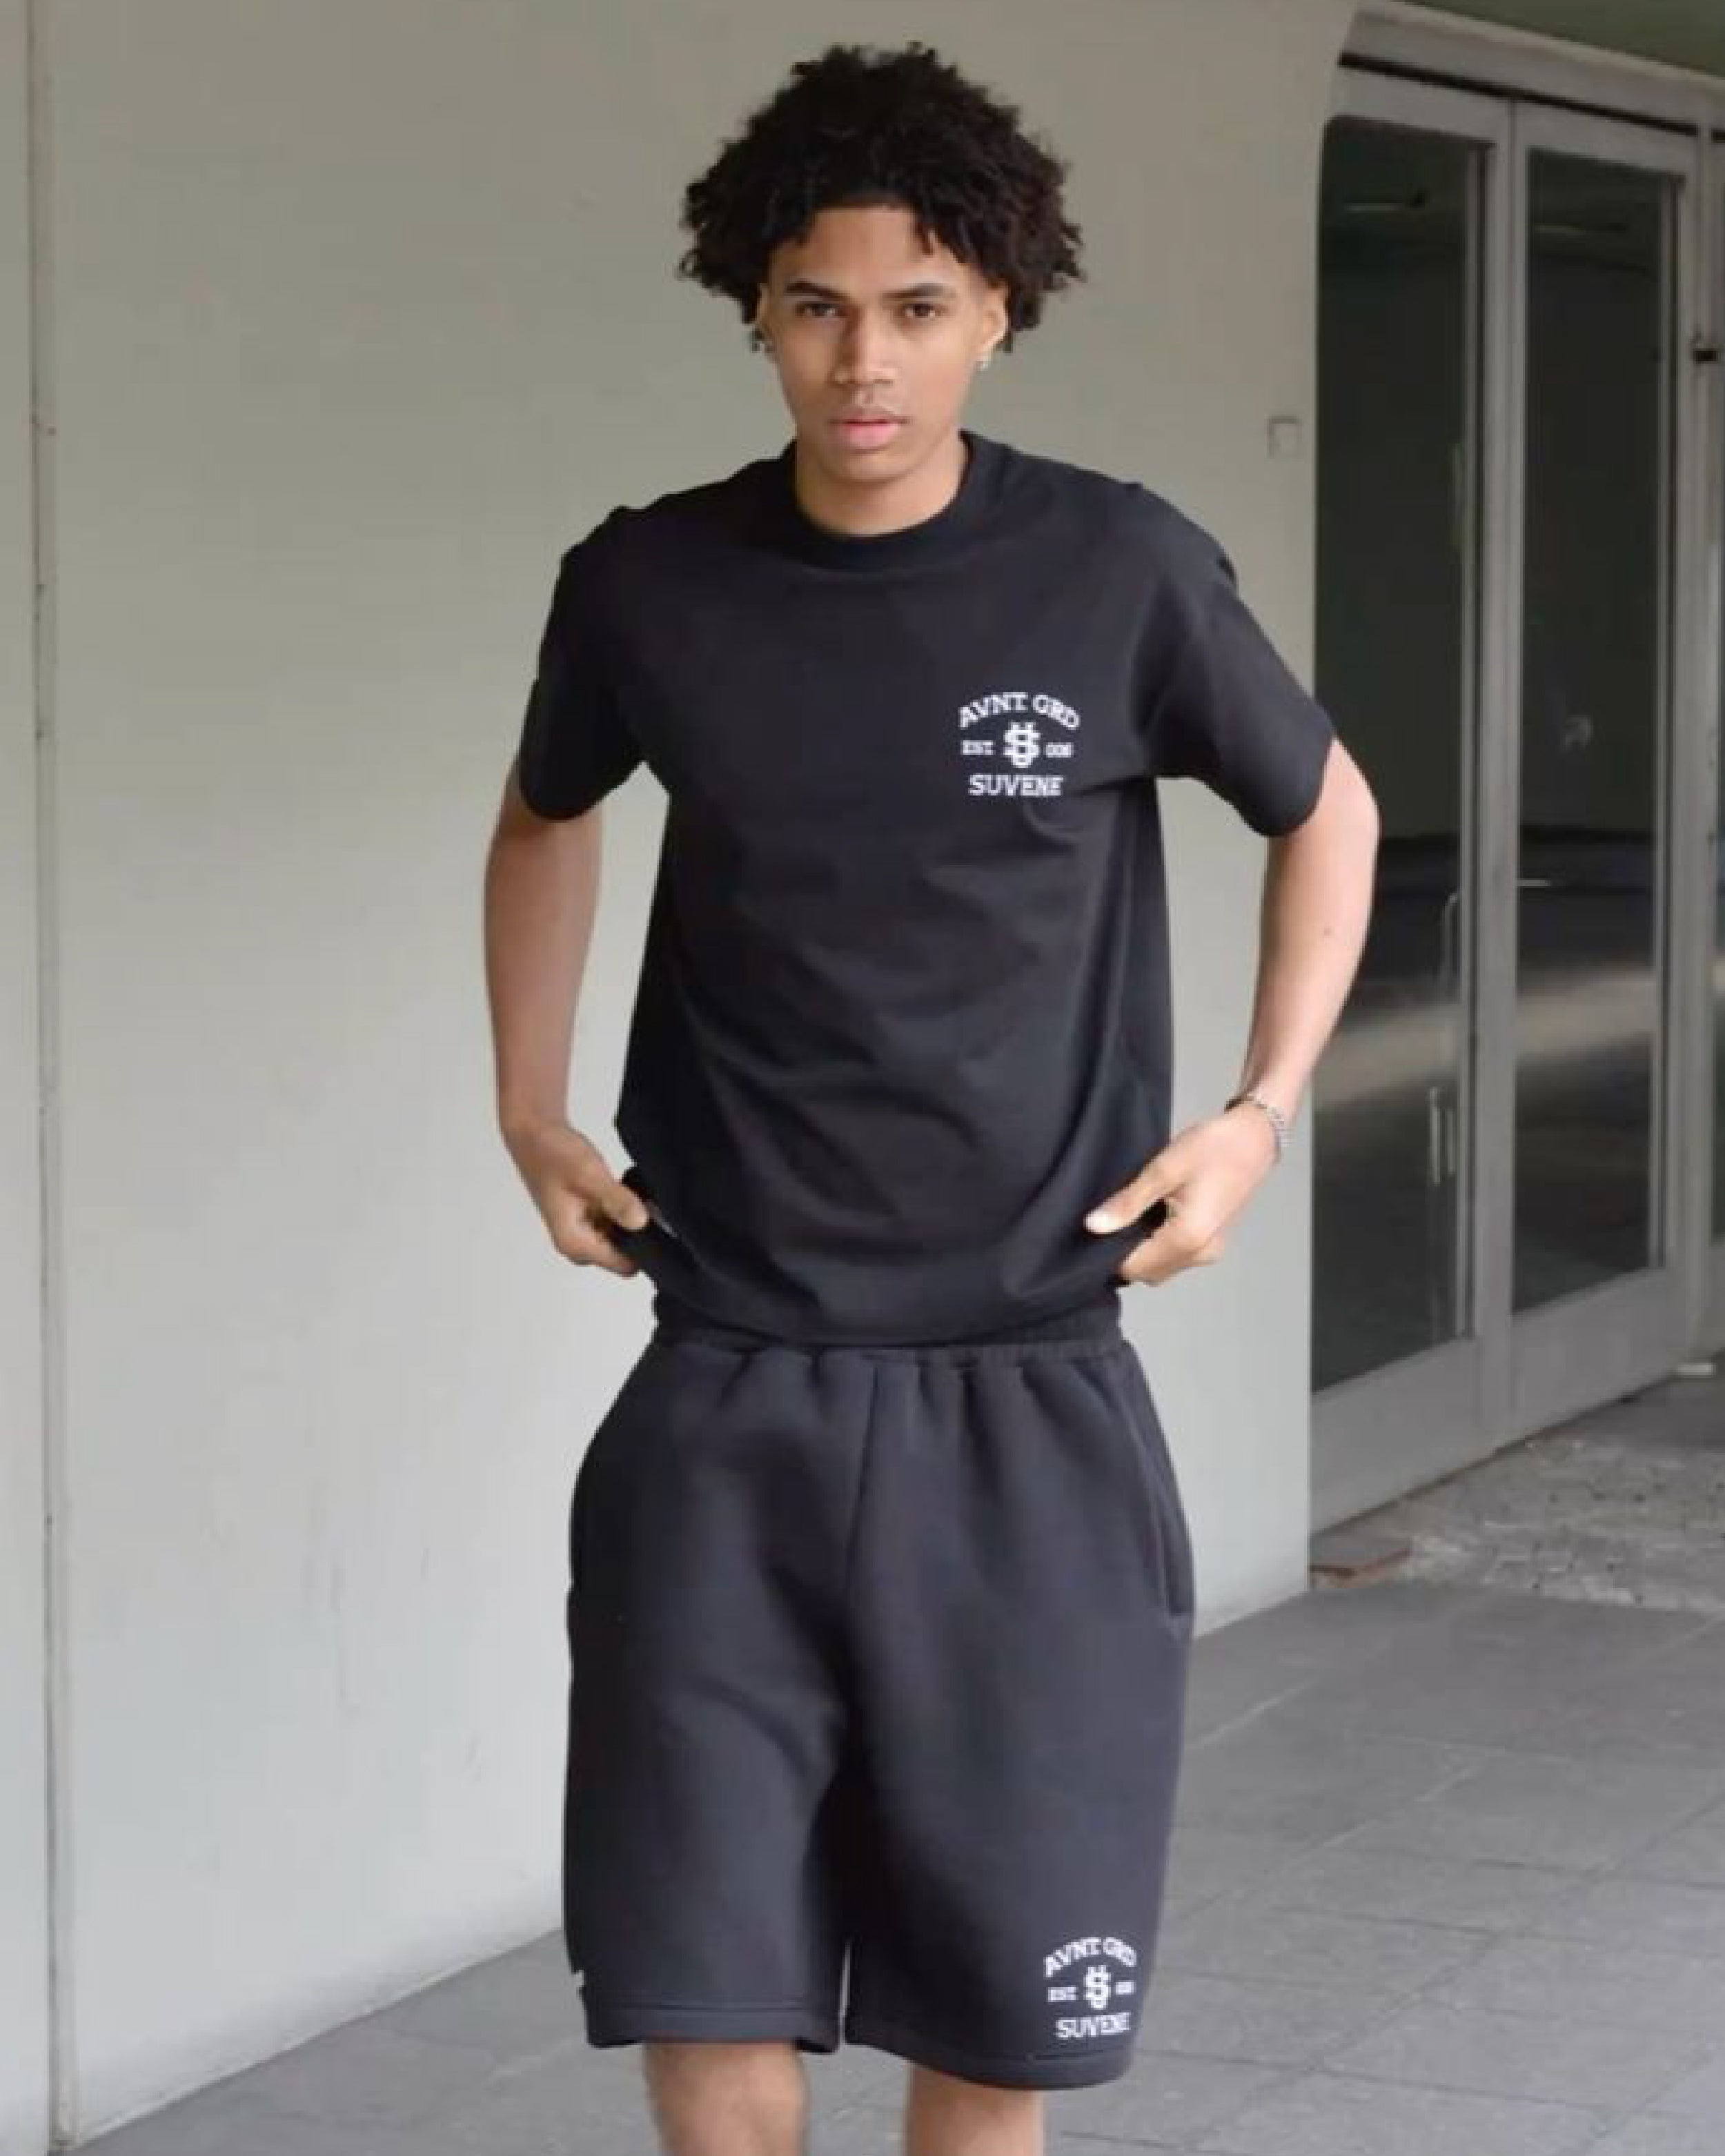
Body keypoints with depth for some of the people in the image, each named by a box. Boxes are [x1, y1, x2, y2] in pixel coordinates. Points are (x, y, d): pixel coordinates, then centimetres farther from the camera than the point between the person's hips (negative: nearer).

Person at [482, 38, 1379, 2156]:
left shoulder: (1120, 575, -8)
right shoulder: (646, 585, -3)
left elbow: (1326, 810, 11)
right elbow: (544, 822, 19)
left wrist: (1262, 1114, 1)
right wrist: (530, 1112, 10)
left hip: (1028, 1387, -1)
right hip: (729, 1387, 1)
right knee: (700, 1977, -1)